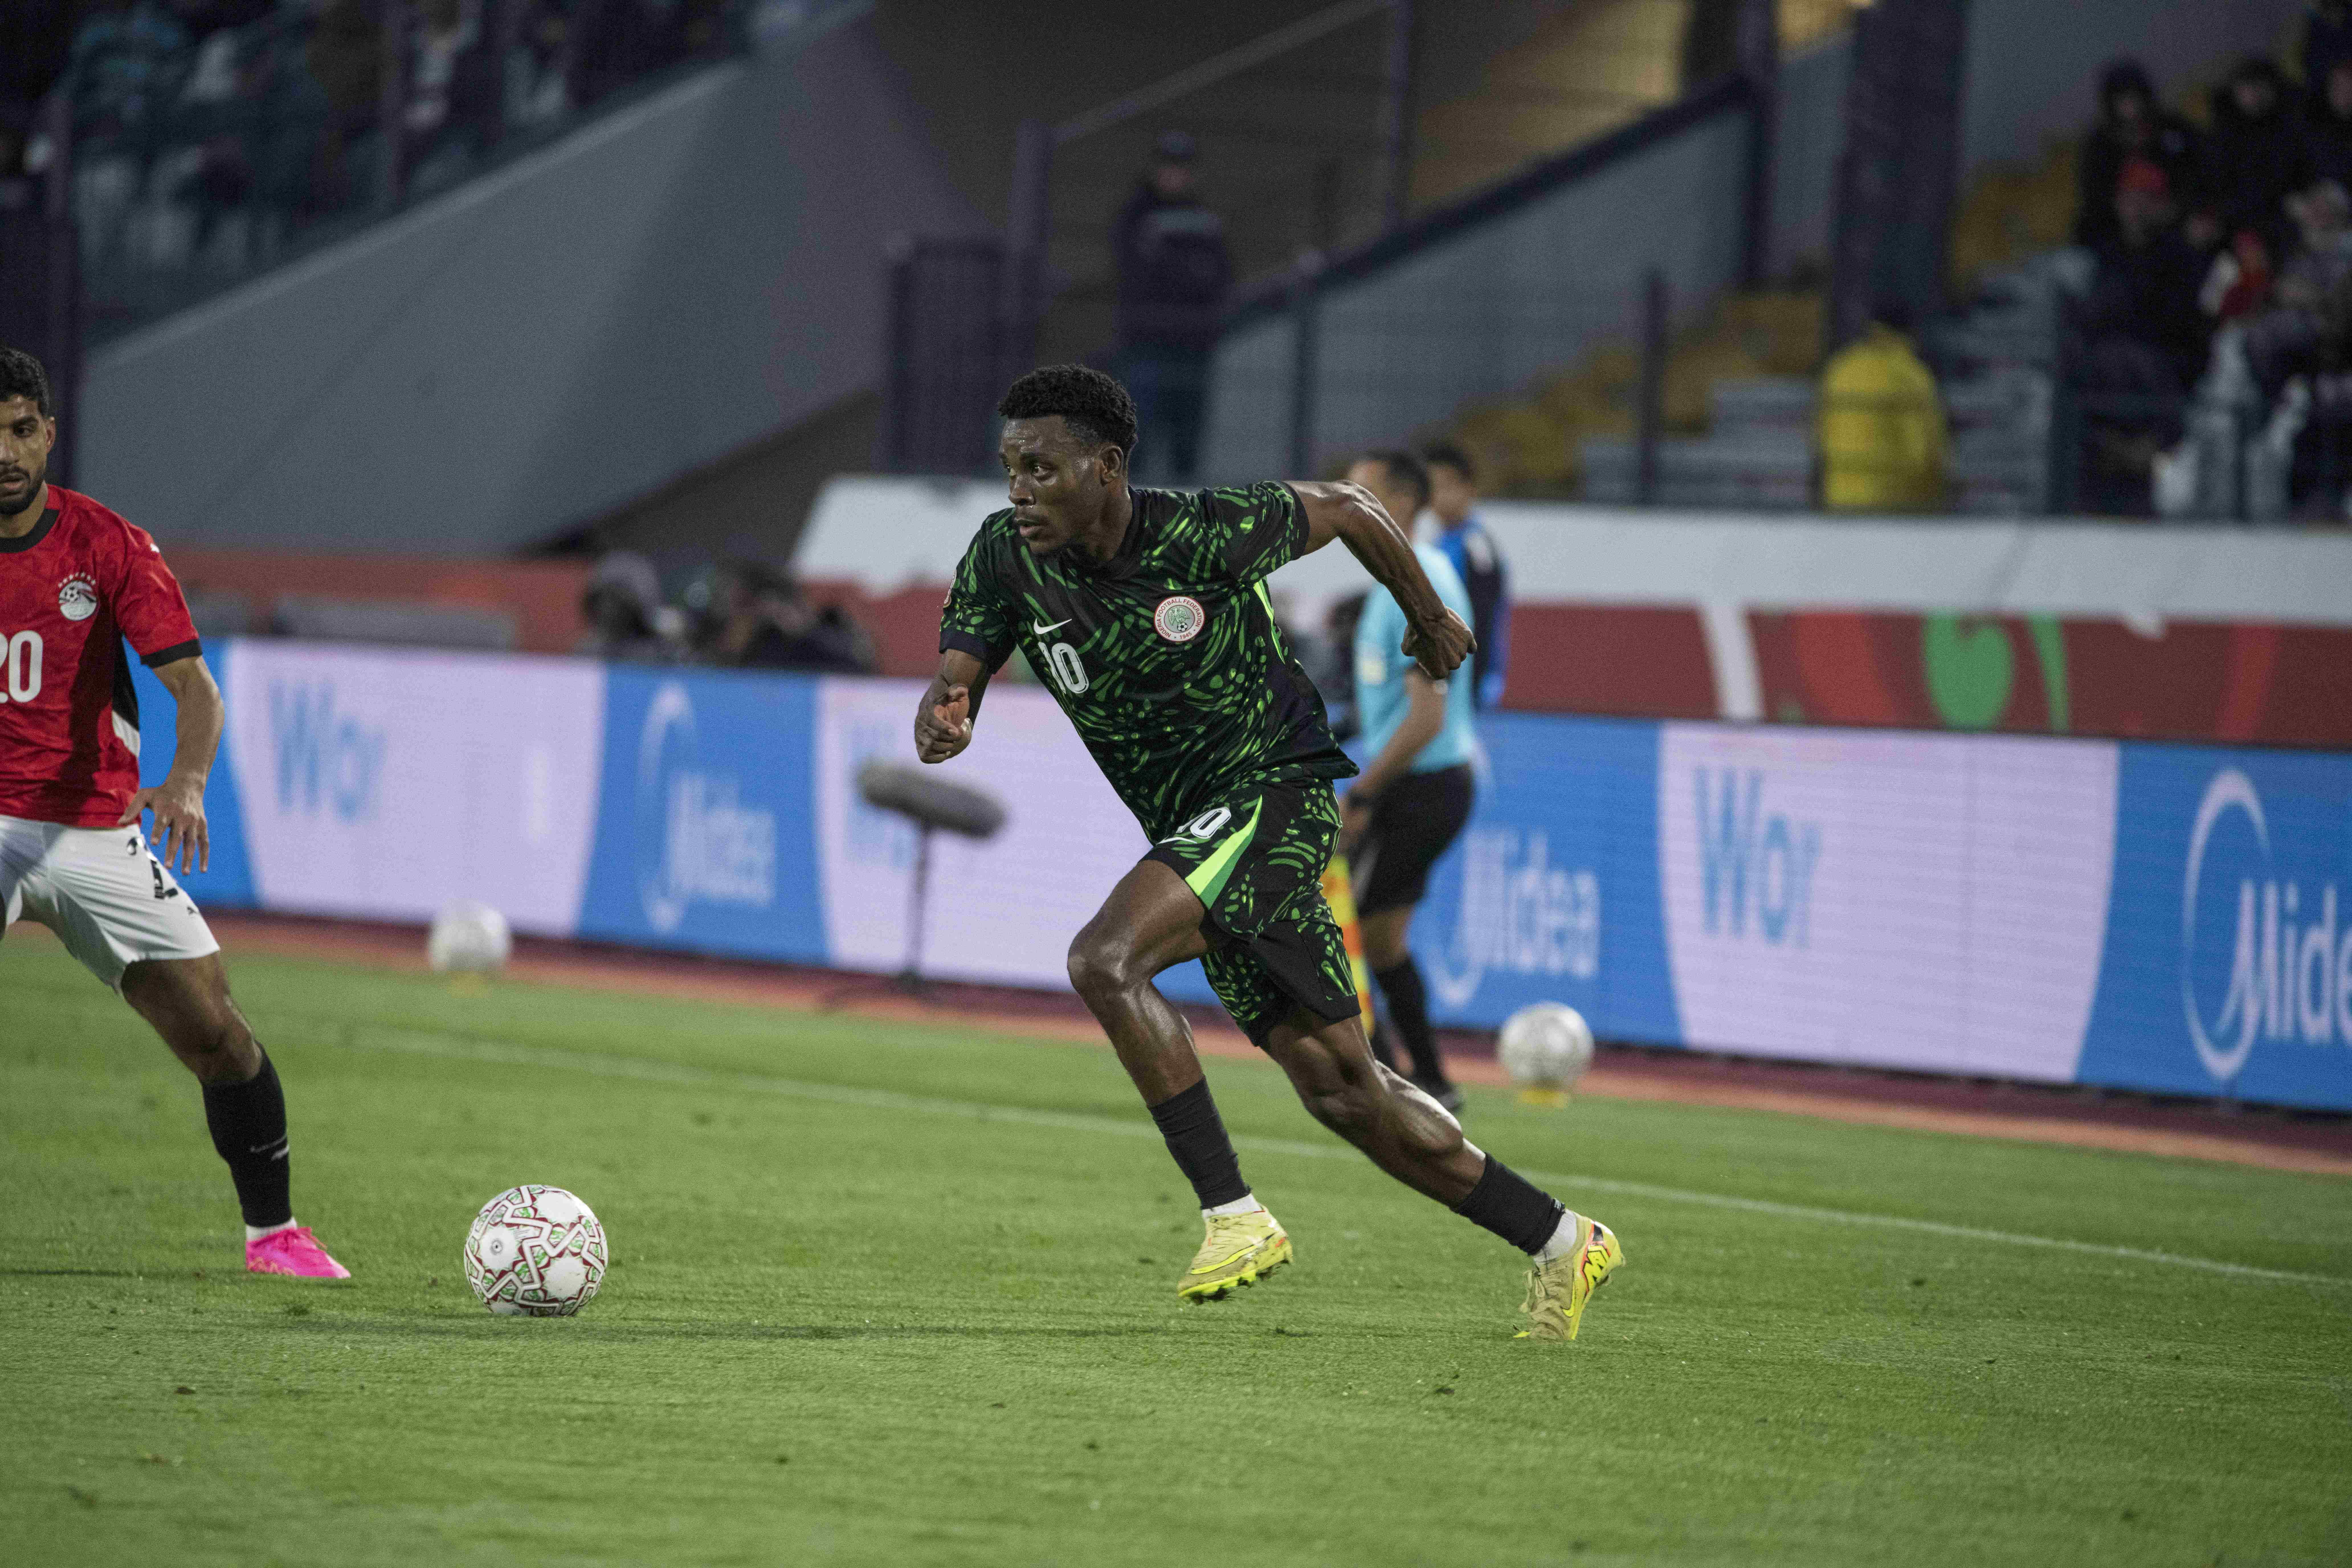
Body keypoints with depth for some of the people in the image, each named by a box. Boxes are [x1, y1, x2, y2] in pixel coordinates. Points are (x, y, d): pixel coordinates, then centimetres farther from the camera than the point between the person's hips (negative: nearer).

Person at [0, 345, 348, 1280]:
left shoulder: (108, 547, -5)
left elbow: (194, 687, -13)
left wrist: (187, 780, -33)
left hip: (98, 830, 1)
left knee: (215, 1034, -3)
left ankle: (273, 1230, 15)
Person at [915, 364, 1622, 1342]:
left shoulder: (1203, 535, -16)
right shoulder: (1005, 559, -4)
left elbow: (1344, 511, 1)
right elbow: (954, 682, -9)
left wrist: (1428, 618, 16)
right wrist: (940, 719, -34)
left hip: (1274, 793, -6)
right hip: (1194, 832, 6)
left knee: (1105, 961, -28)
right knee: (1339, 1089, 6)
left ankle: (1234, 1215, -24)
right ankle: (1561, 1244, 20)